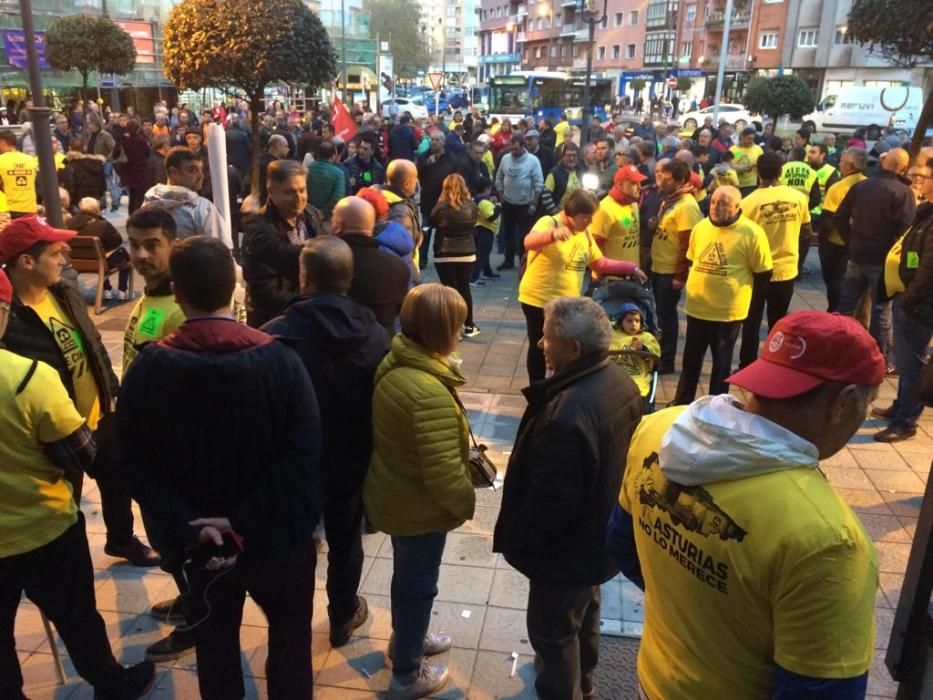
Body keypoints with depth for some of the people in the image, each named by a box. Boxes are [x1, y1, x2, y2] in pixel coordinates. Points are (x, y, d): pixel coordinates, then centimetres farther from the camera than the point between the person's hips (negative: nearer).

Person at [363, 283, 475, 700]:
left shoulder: (393, 365, -6)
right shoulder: (430, 392, -34)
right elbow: (443, 474, -32)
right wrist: (467, 501, -13)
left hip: (392, 494, 8)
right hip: (420, 508, -8)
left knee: (406, 575, 29)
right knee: (418, 586, 14)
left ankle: (406, 639, 54)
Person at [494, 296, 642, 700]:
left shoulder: (567, 415, -38)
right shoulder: (620, 382, -8)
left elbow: (550, 503, -30)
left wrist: (512, 536, -12)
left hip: (567, 551, -9)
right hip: (601, 535, 10)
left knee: (553, 632, 14)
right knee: (584, 613, 31)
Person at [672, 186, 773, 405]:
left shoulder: (751, 233, -15)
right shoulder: (700, 227, 1)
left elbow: (764, 273, -8)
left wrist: (739, 291, 0)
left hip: (728, 311, -5)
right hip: (696, 307, 5)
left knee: (722, 362, 12)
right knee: (691, 359, 18)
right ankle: (682, 402, 35)